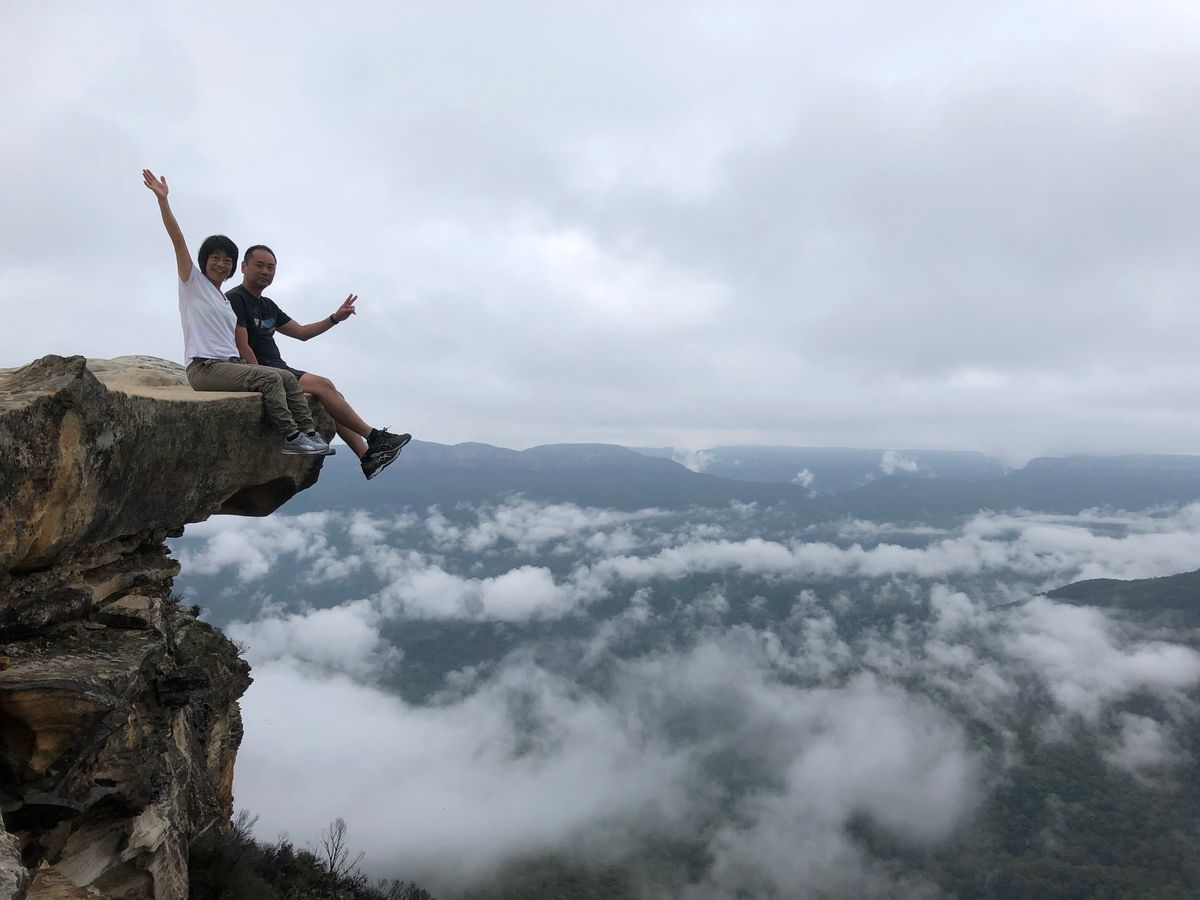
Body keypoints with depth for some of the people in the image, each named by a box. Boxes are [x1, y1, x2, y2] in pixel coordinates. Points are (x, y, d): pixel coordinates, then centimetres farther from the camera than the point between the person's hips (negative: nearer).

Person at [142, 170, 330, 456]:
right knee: (270, 377, -24)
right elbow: (178, 240, -7)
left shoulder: (225, 300, 25)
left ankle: (309, 433, -12)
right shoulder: (193, 282, 5)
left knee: (288, 378, -5)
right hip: (204, 368, -8)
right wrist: (162, 199, -15)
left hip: (231, 365, 8)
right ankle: (291, 438, -25)